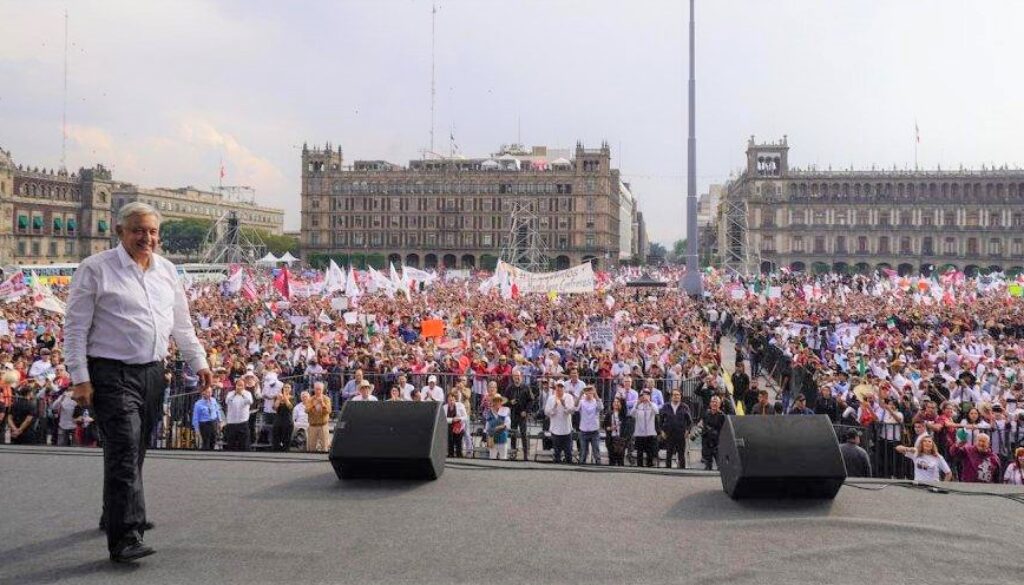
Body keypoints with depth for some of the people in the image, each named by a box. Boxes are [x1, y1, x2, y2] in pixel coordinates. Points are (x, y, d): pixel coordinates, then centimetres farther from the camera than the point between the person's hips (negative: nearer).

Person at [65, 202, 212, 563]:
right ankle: (126, 538, -15)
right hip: (111, 374, -6)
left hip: (153, 373, 6)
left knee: (133, 452, 16)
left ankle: (116, 515, 34)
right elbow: (75, 328, -6)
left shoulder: (166, 270, 13)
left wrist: (198, 361, 13)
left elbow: (182, 324, 20)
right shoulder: (96, 269, -4)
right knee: (124, 452, -14)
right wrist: (80, 378, -11)